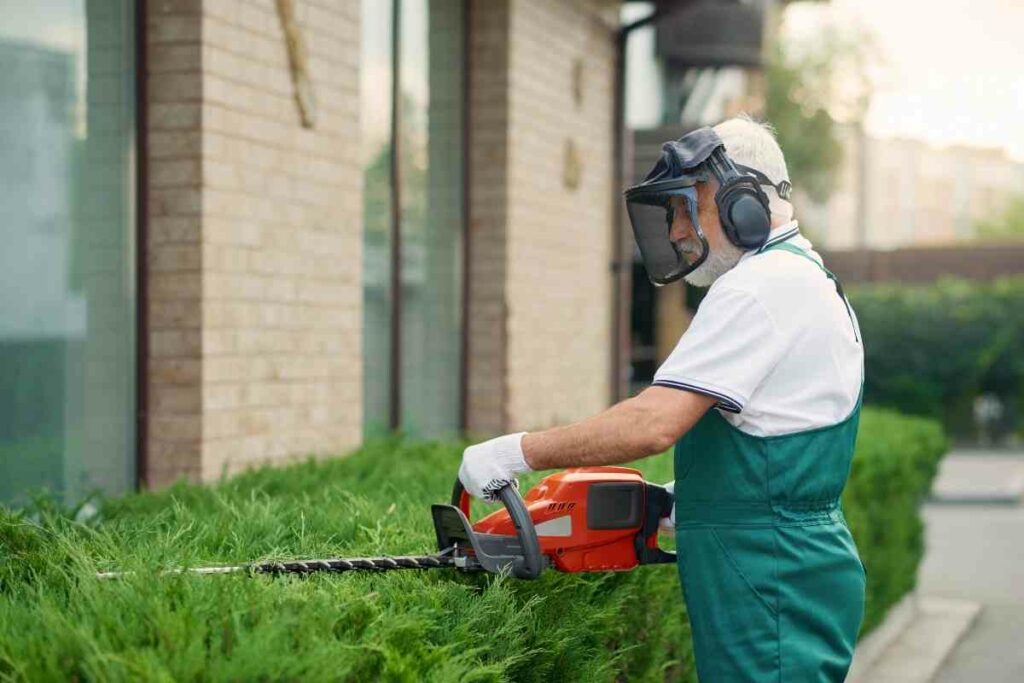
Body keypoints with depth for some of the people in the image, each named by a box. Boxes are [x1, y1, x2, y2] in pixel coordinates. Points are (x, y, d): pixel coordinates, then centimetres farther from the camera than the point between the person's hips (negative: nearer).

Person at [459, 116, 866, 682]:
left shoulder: (760, 286, -15)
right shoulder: (813, 283, 19)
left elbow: (655, 423, -23)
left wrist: (514, 453, -16)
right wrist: (677, 502, 17)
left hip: (772, 590, -10)